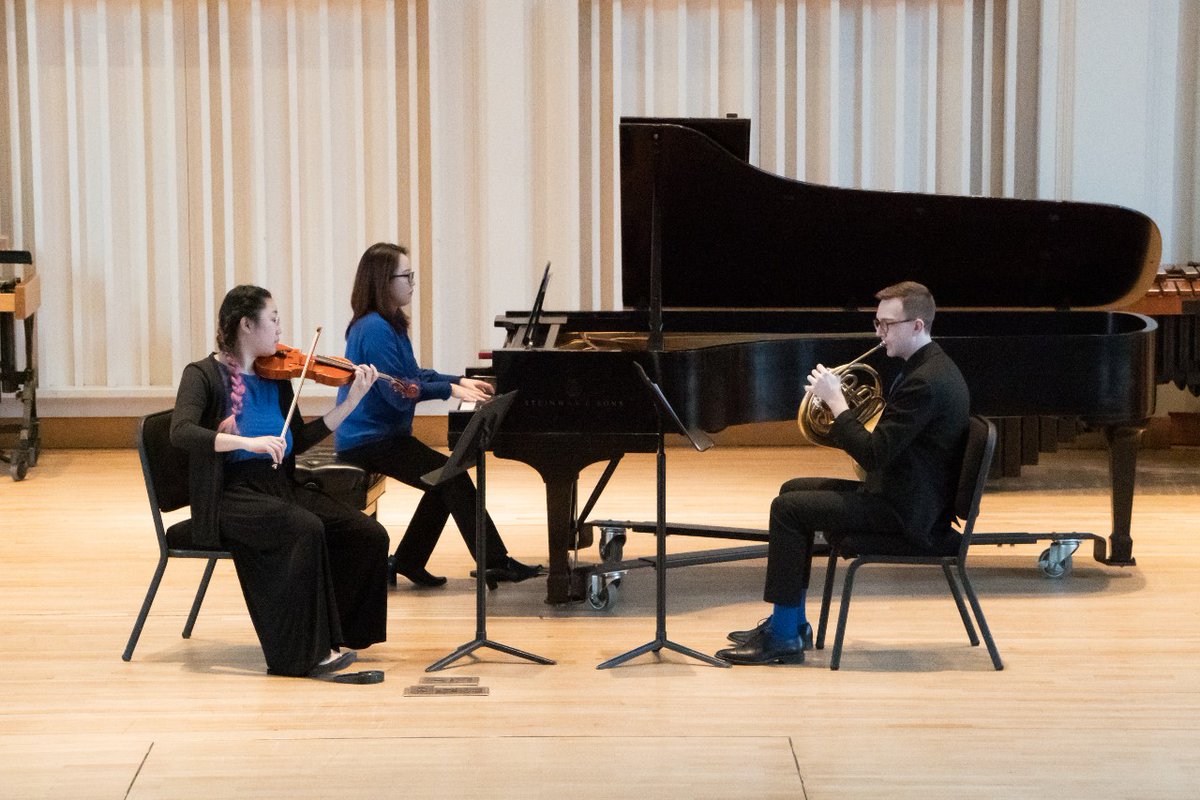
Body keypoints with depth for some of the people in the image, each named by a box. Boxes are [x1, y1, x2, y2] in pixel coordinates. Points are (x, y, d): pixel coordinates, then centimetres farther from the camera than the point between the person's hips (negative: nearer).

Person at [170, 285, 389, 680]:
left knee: (369, 535, -11)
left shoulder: (277, 377, 12)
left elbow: (299, 441, 15)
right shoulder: (204, 375, -5)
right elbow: (181, 432, -22)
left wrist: (352, 401, 7)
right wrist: (248, 442, -34)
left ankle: (337, 634, 3)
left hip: (279, 489, 6)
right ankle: (306, 652, -23)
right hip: (230, 495, -6)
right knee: (306, 529, -33)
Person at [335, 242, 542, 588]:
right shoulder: (374, 329, -20)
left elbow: (411, 375, 21)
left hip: (384, 432, 10)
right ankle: (495, 562, -11)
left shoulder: (390, 324, 12)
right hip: (369, 440, -10)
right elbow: (398, 391, -25)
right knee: (452, 476, -15)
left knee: (446, 480, 8)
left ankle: (407, 561, 14)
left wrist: (459, 380, 11)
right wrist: (450, 389, -20)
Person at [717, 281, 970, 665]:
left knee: (788, 508, -14)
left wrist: (835, 399, -17)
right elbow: (883, 448, 16)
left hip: (909, 516, -11)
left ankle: (783, 637, -7)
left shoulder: (927, 381, -23)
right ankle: (791, 622, 22)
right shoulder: (927, 367, 12)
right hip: (900, 493, 11)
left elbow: (873, 456, -26)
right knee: (794, 490, 19)